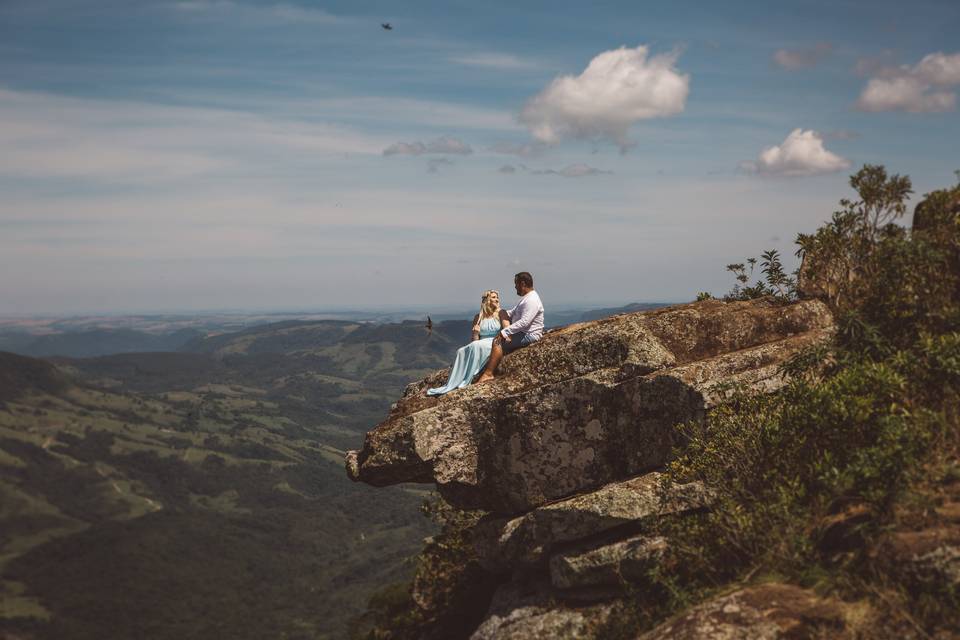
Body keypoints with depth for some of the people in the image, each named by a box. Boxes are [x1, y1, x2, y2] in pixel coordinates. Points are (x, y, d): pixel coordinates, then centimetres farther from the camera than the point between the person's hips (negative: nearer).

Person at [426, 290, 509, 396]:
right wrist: (475, 334, -8)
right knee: (461, 351, -23)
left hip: (496, 344, -4)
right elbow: (474, 340, 13)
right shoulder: (478, 318, 15)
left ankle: (466, 382, -32)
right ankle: (450, 386, -31)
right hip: (482, 344, 4)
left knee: (475, 346, -33)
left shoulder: (500, 314, 5)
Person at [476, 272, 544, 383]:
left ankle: (488, 374, -28)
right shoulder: (526, 298, 16)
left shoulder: (532, 300, -19)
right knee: (502, 312, 11)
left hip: (529, 336, -11)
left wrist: (504, 332, -29)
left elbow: (524, 322, -30)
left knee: (498, 342, -23)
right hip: (523, 332, 11)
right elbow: (513, 313, 24)